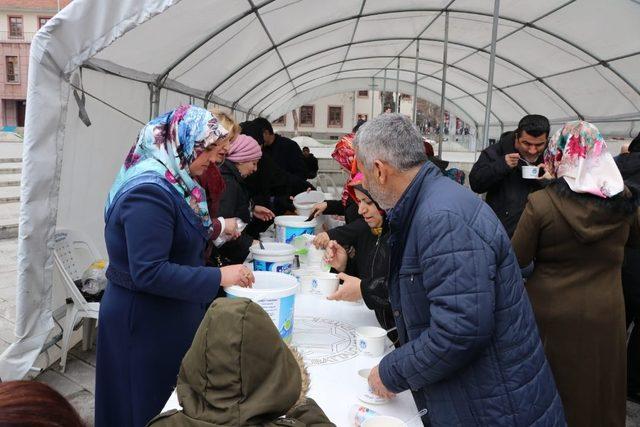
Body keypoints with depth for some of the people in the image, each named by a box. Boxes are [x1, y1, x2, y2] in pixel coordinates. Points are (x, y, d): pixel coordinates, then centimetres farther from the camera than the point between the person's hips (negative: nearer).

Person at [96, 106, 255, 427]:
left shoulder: (172, 181, 5)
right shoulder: (150, 191, -25)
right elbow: (149, 273, -30)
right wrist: (219, 277, -28)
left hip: (170, 314, 9)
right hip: (145, 321, -9)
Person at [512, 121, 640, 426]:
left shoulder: (541, 203, -20)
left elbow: (517, 260, -12)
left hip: (552, 313, -3)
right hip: (605, 315, 3)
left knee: (551, 390, 17)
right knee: (597, 389, 22)